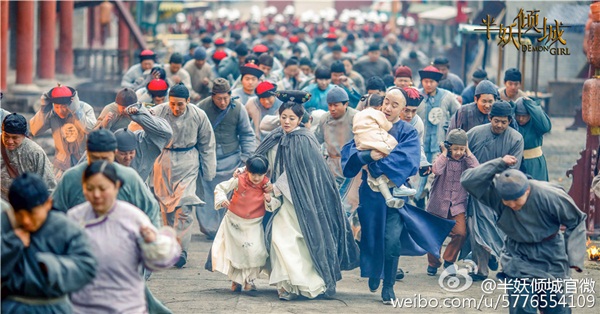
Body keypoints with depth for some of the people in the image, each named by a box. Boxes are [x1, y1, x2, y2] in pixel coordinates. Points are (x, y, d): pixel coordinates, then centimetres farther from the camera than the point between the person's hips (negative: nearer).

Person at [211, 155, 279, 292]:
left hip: (254, 225, 0)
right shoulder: (239, 181, -15)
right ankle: (236, 280, 26)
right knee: (233, 250, 5)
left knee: (255, 251, -13)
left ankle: (249, 279, 8)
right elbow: (220, 188, -7)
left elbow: (277, 204, -7)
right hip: (234, 222, 0)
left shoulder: (267, 185, -10)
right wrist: (222, 199, -27)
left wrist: (269, 200, -28)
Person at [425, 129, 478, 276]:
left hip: (458, 205, 1)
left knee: (461, 233, -18)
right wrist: (444, 153, -16)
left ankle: (449, 260, 5)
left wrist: (469, 153, -11)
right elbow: (437, 170, -25)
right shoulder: (443, 159, -2)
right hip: (438, 204, -1)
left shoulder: (465, 161, 3)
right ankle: (433, 263, 27)